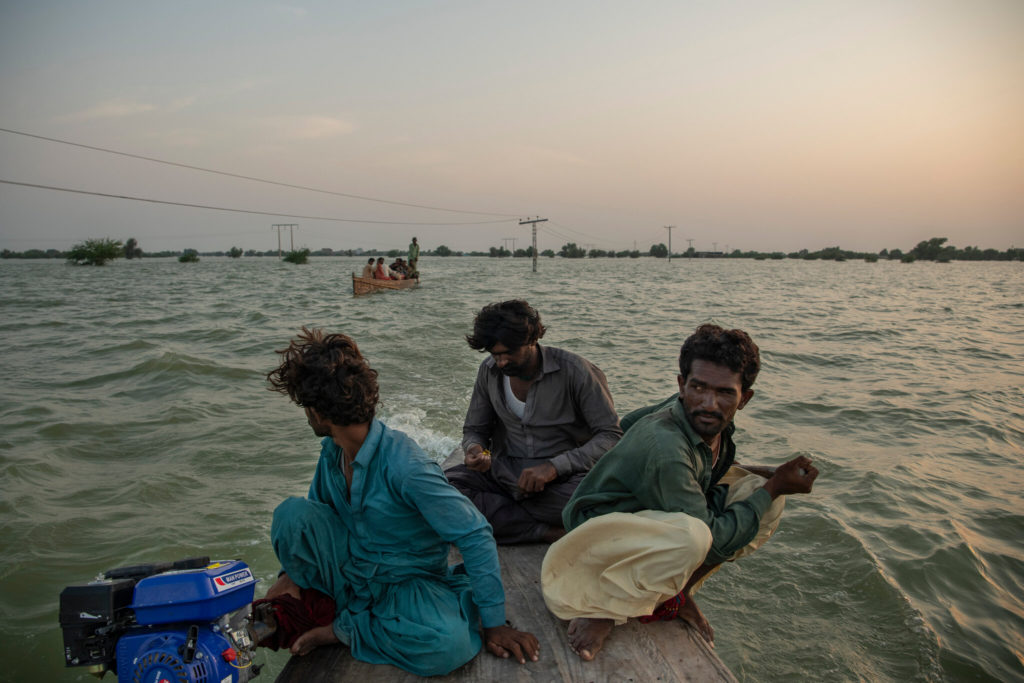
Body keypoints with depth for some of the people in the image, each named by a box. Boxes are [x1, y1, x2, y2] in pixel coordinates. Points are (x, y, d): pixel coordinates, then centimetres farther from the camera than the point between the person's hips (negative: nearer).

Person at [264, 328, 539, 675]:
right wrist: (290, 572, -4)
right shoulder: (331, 451, -6)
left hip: (408, 581, -4)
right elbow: (312, 516, 12)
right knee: (292, 512, -18)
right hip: (352, 567, 5)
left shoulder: (404, 466, -30)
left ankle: (342, 629, -11)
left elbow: (475, 535, -26)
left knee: (449, 644, -35)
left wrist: (494, 623, -21)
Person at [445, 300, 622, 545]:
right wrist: (475, 449, -11)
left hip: (561, 479, -4)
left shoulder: (574, 371, -11)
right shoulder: (489, 372, 3)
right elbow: (473, 430, 14)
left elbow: (612, 435, -12)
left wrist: (554, 466, -23)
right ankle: (548, 531, -21)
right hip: (503, 473, 5)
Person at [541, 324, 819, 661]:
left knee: (759, 489, -3)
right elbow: (714, 539, -27)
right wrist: (773, 488, -16)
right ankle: (604, 608, -14)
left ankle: (675, 591, 3)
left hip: (657, 519, 9)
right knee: (691, 535, -41)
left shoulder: (709, 423, -8)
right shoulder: (665, 448, -33)